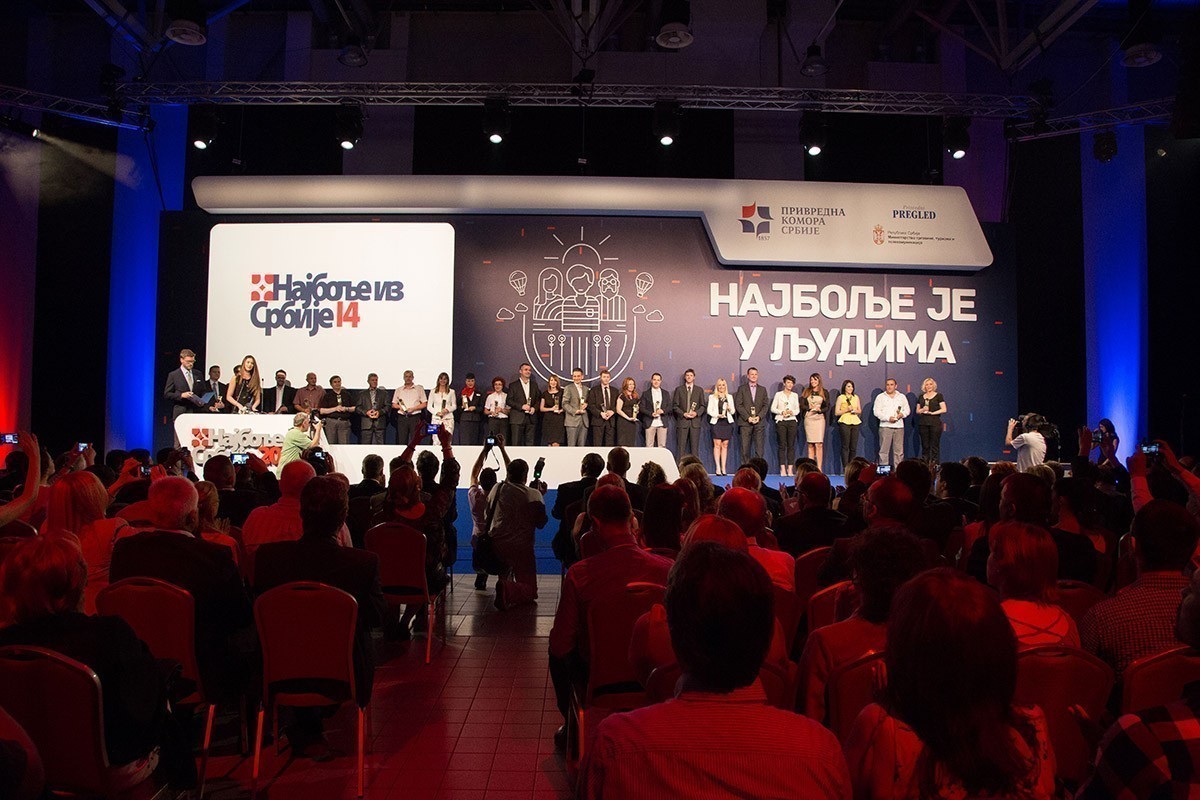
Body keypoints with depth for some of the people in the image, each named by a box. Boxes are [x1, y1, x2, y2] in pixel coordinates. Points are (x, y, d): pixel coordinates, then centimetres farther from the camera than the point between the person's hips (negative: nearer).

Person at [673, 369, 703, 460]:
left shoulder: (699, 390, 12)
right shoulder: (679, 389, 9)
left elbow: (703, 406, 11)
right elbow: (675, 405, 4)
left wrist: (696, 413, -8)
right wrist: (683, 414, -10)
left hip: (695, 421, 1)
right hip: (682, 421, -1)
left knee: (694, 447, 0)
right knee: (681, 447, -3)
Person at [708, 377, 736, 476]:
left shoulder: (729, 397, 16)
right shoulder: (712, 397, 8)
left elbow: (733, 411, 13)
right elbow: (709, 410, 1)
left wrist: (729, 409, -9)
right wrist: (717, 415, -14)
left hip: (727, 422, 3)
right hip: (716, 422, -3)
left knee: (725, 445, 2)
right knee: (717, 445, -9)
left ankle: (723, 467, 4)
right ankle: (717, 467, -9)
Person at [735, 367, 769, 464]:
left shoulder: (763, 389, 16)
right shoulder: (741, 388, 8)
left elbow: (765, 405, 9)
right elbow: (738, 405, 0)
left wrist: (759, 417, -7)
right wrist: (748, 417, -10)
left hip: (759, 422, 2)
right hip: (745, 422, -2)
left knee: (760, 448, -4)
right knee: (745, 448, -2)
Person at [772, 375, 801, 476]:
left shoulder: (795, 395, 15)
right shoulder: (778, 394, 8)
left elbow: (798, 410, 11)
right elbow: (773, 408, 2)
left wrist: (792, 412, -9)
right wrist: (782, 412, -13)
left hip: (792, 421, 2)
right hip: (781, 421, -2)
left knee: (791, 445, -3)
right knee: (782, 445, -6)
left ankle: (790, 469, -2)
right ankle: (782, 469, -6)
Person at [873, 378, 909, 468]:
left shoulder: (902, 397, 17)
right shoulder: (880, 397, 7)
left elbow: (907, 410, 17)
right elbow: (876, 412, 0)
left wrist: (902, 414, -6)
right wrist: (888, 418, -12)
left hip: (899, 426, 3)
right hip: (885, 426, -3)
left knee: (899, 450, 2)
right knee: (884, 450, -6)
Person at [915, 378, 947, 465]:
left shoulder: (938, 395, 4)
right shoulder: (921, 397, 15)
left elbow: (944, 409, -3)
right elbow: (917, 411, 16)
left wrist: (932, 413, -11)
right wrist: (922, 410, -5)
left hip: (935, 423, -4)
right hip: (923, 423, 4)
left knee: (935, 446, -6)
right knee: (925, 446, 3)